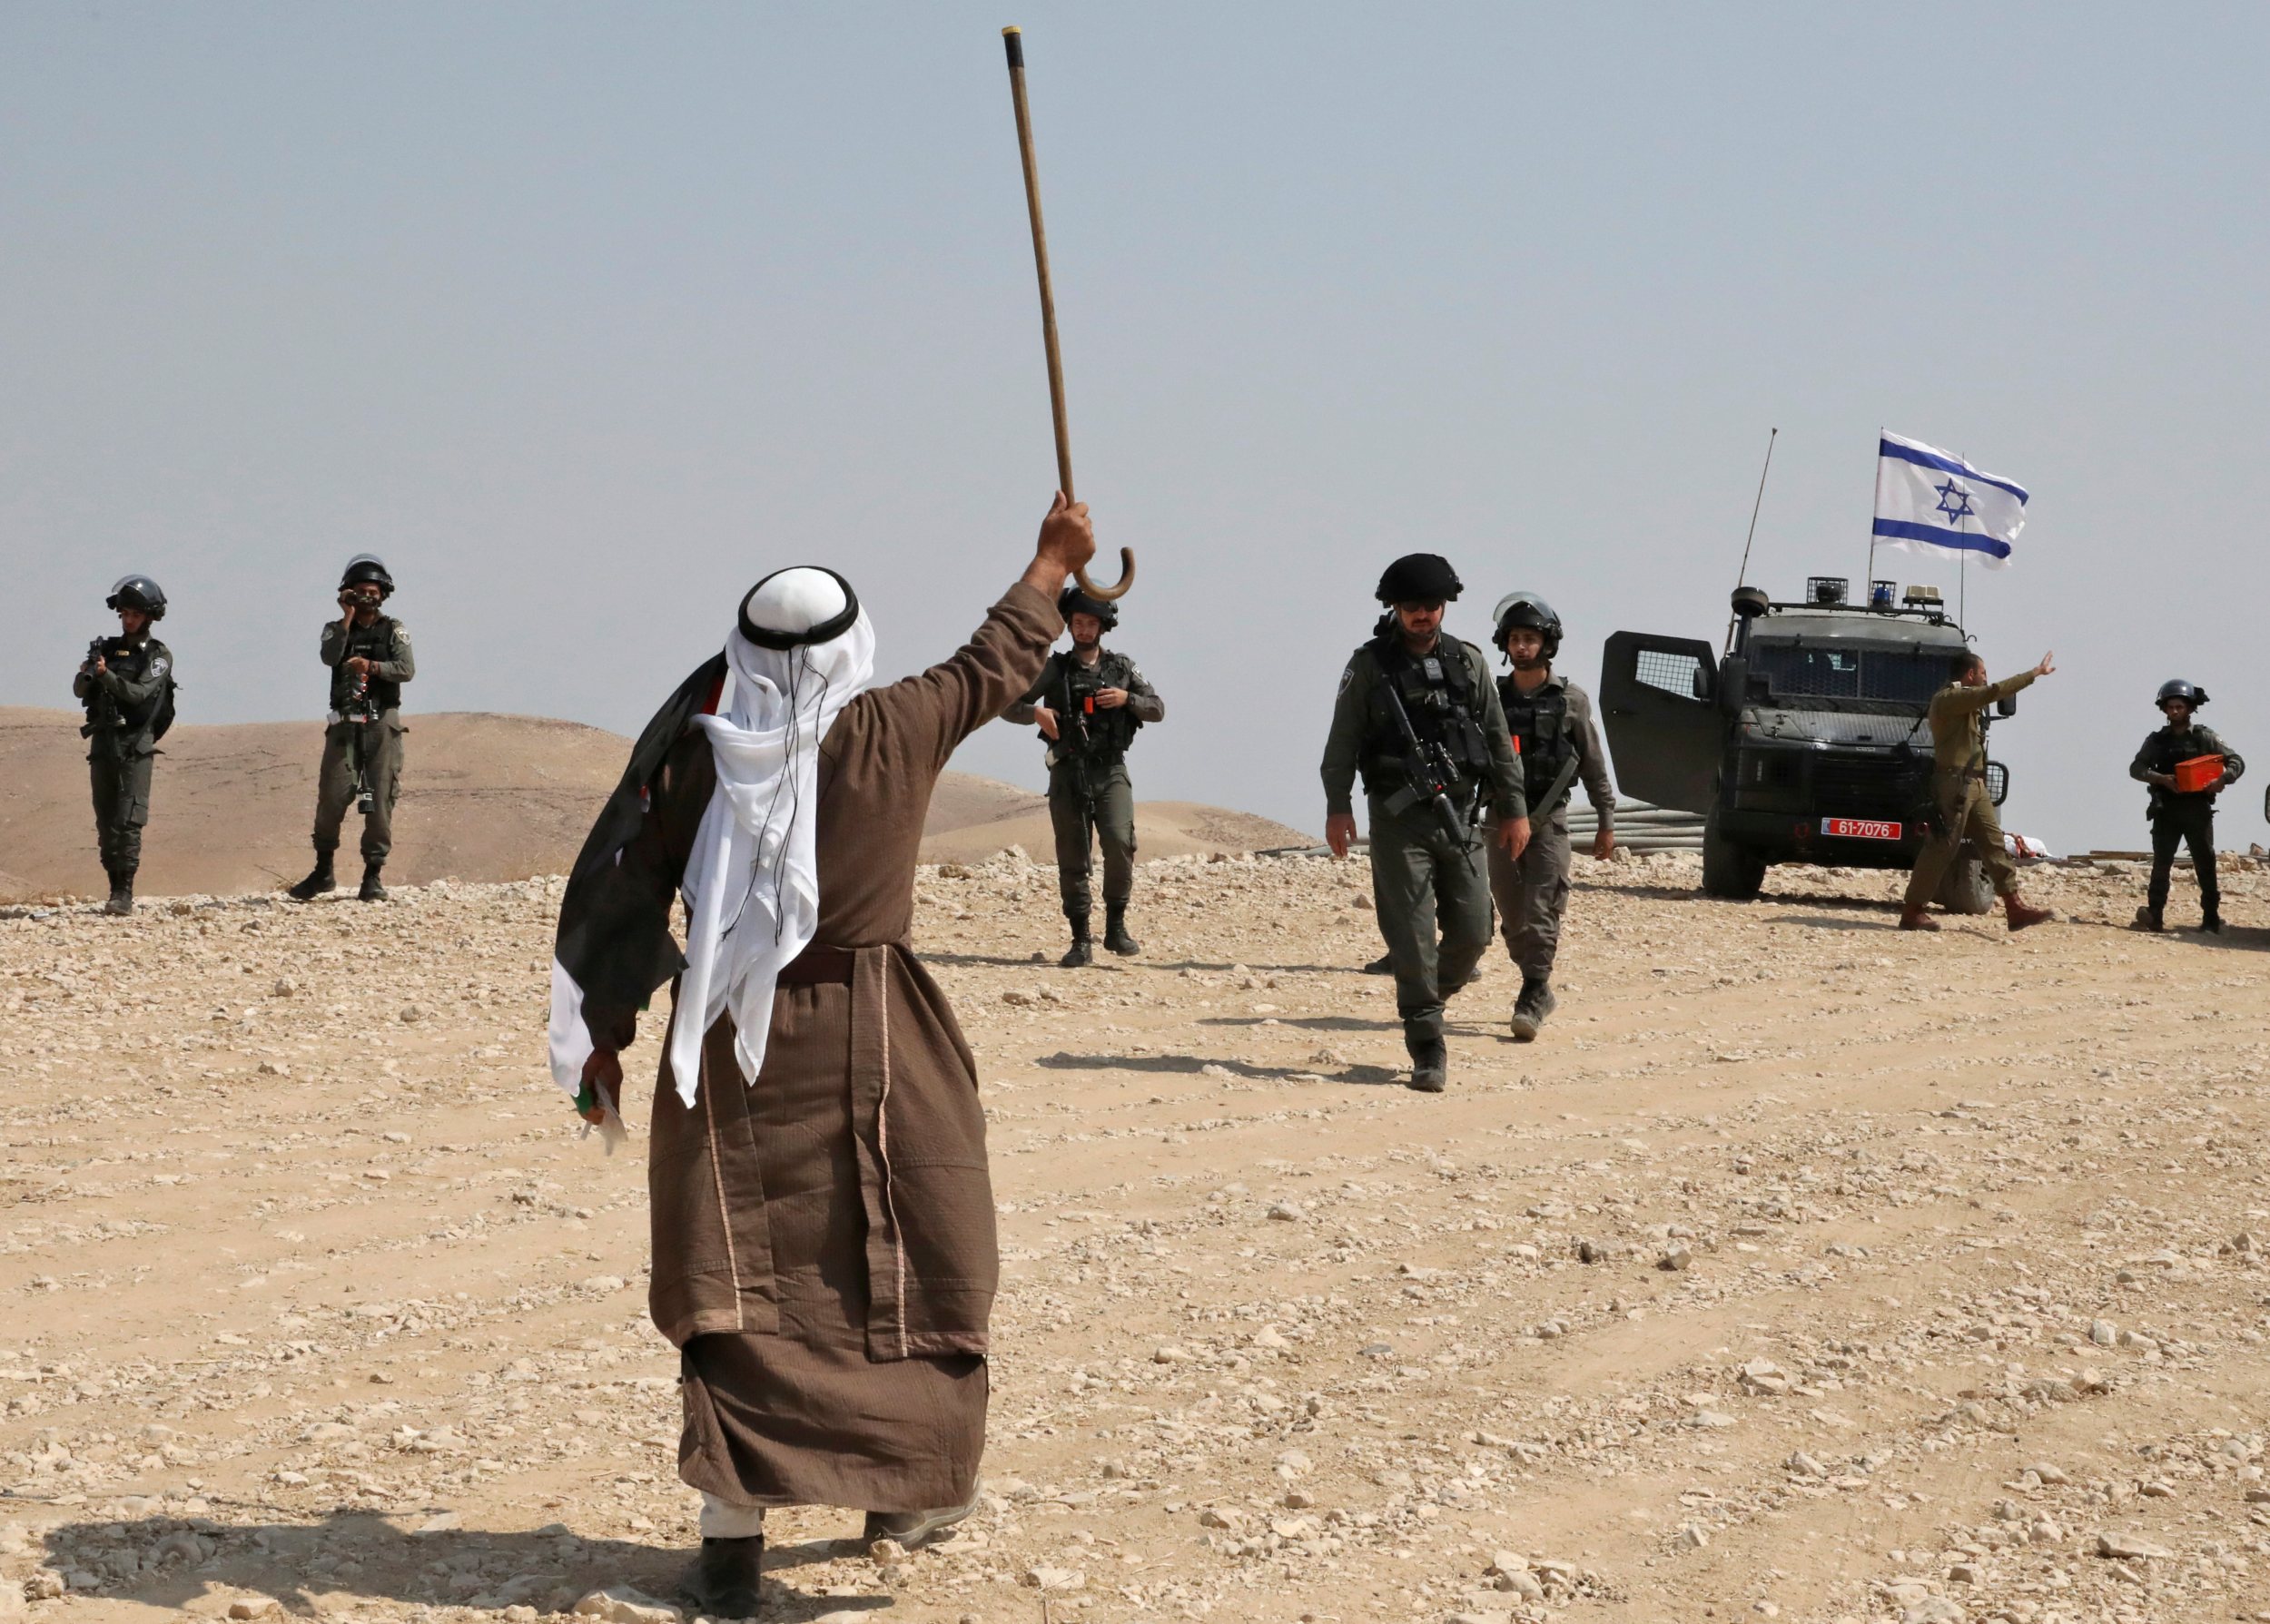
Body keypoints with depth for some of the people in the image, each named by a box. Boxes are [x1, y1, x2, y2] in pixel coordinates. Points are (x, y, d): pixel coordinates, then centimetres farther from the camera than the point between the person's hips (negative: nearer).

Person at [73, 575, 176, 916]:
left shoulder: (158, 656, 0)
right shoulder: (107, 648, 13)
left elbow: (139, 693, -14)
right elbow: (80, 692, 6)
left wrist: (107, 675, -28)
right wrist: (87, 673, -16)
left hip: (135, 748, -5)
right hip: (102, 744, 5)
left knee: (128, 821, -14)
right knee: (106, 823, 5)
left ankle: (125, 893, -17)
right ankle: (116, 888, 9)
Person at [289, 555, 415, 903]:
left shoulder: (394, 630, 8)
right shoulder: (336, 629, 12)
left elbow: (407, 669, -8)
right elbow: (328, 657, -10)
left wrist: (371, 666, -22)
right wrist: (348, 619, -9)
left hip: (383, 724, -1)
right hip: (345, 724, 1)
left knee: (380, 802, -4)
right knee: (332, 797, -7)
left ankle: (373, 875, 2)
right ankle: (323, 871, 6)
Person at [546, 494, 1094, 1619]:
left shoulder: (694, 757, -4)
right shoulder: (895, 733, -5)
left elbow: (628, 896, -2)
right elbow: (994, 665, 13)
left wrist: (604, 1036, 8)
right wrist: (1051, 567, 30)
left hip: (730, 1048, 1)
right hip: (875, 1043, -1)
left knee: (737, 1277, 3)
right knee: (911, 1263, 15)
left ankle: (733, 1531, -3)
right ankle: (906, 1493, 26)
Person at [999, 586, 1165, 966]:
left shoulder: (1121, 667, 11)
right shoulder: (1054, 670, 7)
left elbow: (1158, 708, 13)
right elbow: (1007, 705, 6)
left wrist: (1127, 699, -6)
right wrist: (1037, 713, -15)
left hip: (1110, 772, 0)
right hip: (1068, 773, 0)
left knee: (1120, 842, -20)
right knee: (1073, 859, -1)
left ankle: (1116, 926, -5)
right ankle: (1081, 942, 5)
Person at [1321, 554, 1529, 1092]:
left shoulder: (1469, 663, 10)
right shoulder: (1369, 665, 2)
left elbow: (1499, 741, 12)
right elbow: (1342, 743, 0)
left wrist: (1514, 808, 8)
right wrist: (1337, 806, -10)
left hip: (1460, 816, 3)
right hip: (1399, 820, -3)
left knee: (1472, 932, 3)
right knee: (1413, 937, -6)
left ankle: (1426, 1001, 30)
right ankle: (1428, 1052, 0)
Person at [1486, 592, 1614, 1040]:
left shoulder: (1570, 700, 1)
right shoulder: (1493, 698, 7)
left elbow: (1593, 764, 5)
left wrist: (1606, 821, 4)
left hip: (1548, 819, -3)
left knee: (1541, 913, -11)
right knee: (1513, 915, 7)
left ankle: (1531, 999, -10)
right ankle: (1540, 991, 21)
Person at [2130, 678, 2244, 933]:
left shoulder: (2204, 737, 4)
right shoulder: (2157, 740, 7)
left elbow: (2237, 762, 2)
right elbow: (2136, 768, -2)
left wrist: (2223, 778, -19)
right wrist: (2161, 779, -19)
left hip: (2198, 810, -1)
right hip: (2167, 810, 1)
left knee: (2205, 865, 1)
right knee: (2161, 864, -7)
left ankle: (2211, 918, 6)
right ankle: (2154, 916, -11)